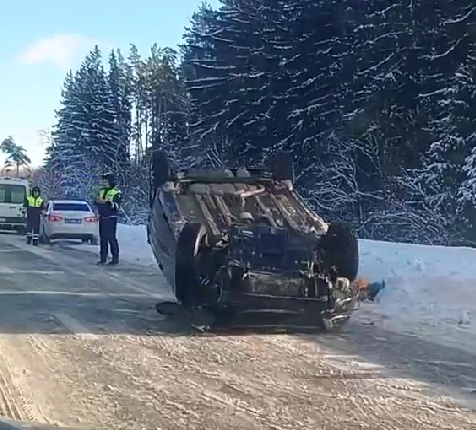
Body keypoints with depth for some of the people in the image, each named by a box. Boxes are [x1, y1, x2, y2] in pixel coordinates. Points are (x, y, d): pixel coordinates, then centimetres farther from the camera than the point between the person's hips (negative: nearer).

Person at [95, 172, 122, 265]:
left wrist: (105, 202, -23)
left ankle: (115, 258, -2)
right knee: (103, 238, 9)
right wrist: (98, 202, -3)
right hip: (102, 218, 7)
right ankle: (103, 258, 16)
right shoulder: (101, 191, 15)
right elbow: (97, 203, 19)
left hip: (111, 218, -7)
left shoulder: (116, 192, -7)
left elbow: (115, 206, -17)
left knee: (111, 238, -8)